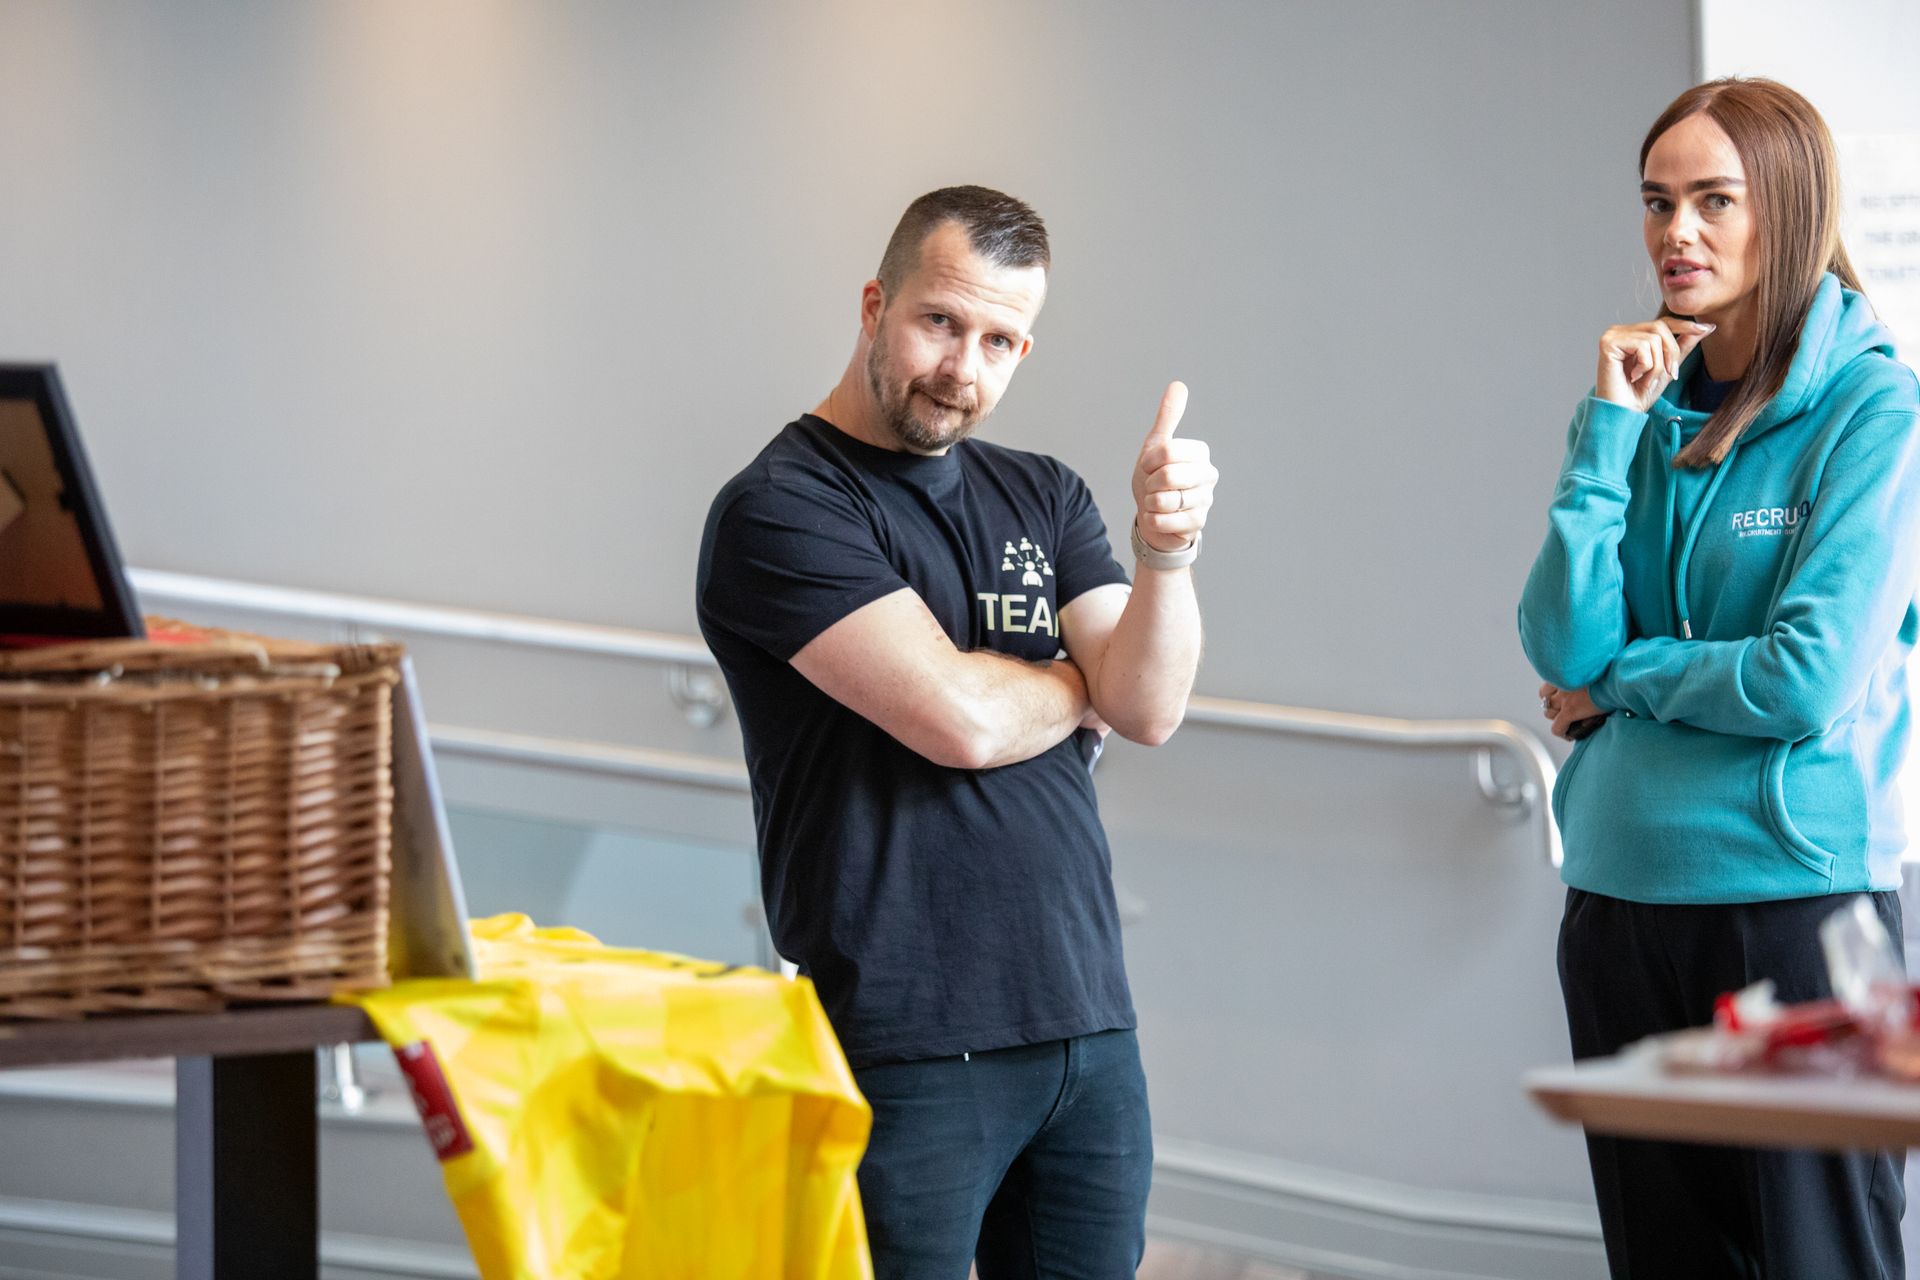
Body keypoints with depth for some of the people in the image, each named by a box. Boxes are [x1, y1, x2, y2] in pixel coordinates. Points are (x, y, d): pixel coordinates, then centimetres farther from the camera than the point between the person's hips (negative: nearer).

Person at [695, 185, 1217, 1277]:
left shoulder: (1043, 499, 15)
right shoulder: (780, 508, -6)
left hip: (1091, 1026, 6)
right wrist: (1080, 683, 3)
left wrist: (1166, 551, -17)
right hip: (905, 1051, -6)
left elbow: (1150, 710, 1)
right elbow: (960, 718, -17)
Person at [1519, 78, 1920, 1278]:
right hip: (1623, 898, 6)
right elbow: (1564, 647, -2)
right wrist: (1608, 428, -7)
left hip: (1794, 894, -6)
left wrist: (1620, 681, -3)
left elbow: (1812, 679, -17)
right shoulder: (1655, 404, 10)